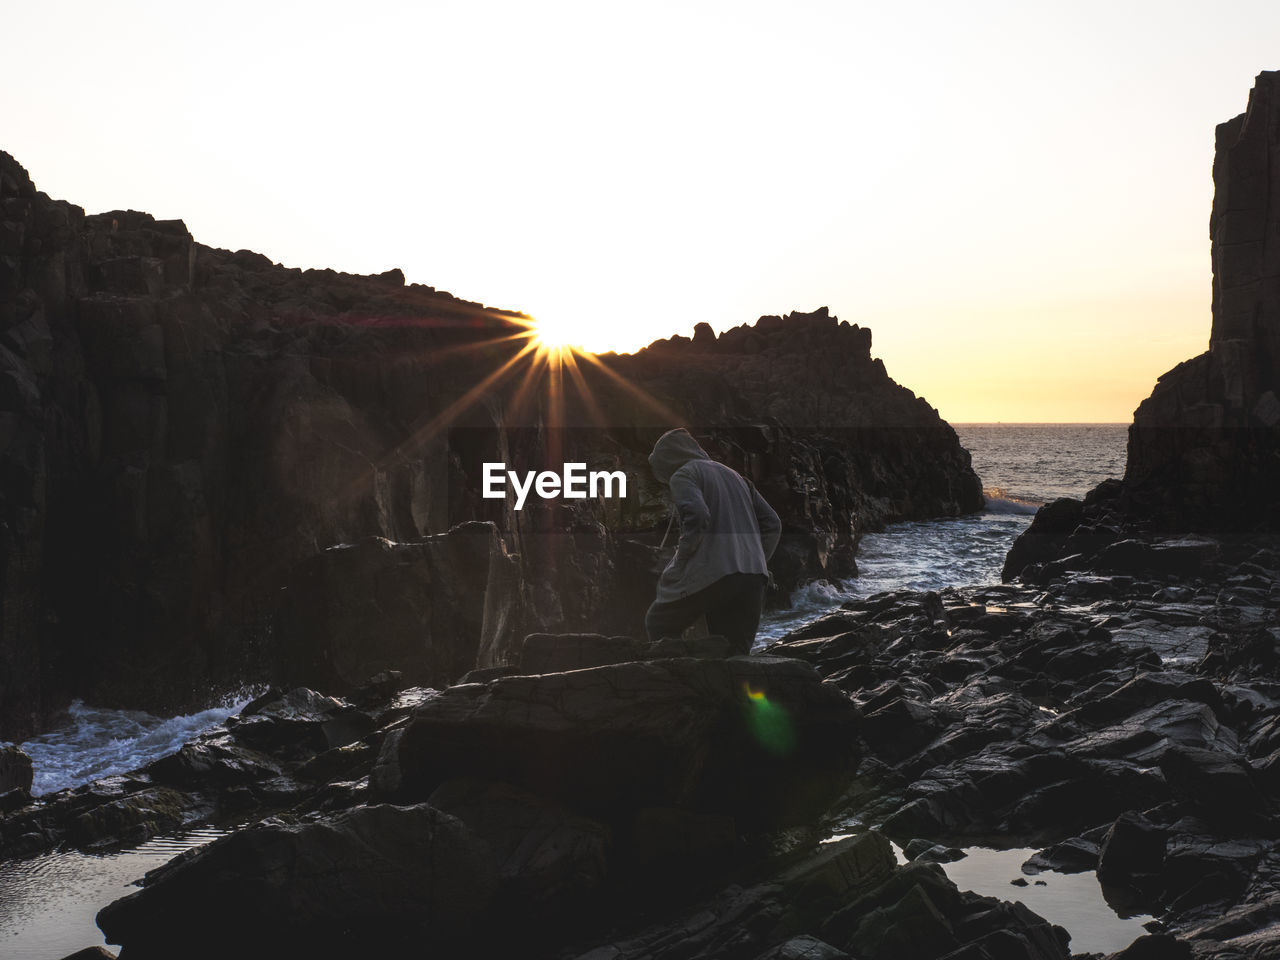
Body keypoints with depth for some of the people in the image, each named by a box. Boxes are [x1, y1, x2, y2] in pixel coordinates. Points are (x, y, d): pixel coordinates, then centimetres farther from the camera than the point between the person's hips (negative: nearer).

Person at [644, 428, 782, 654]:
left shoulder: (682, 476, 2)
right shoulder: (735, 476, 24)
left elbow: (697, 517, -17)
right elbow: (773, 524, 19)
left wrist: (680, 558, -7)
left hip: (709, 575, -6)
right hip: (752, 578, 6)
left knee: (657, 625, 14)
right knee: (736, 653, 8)